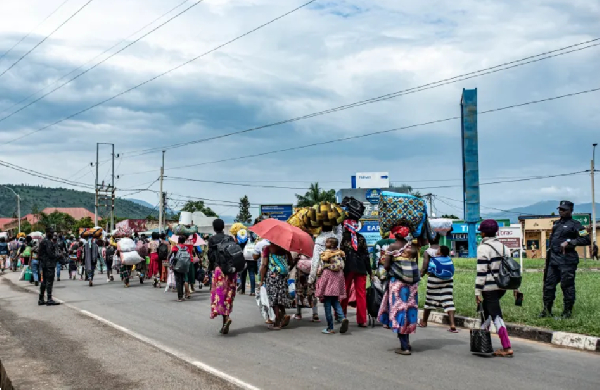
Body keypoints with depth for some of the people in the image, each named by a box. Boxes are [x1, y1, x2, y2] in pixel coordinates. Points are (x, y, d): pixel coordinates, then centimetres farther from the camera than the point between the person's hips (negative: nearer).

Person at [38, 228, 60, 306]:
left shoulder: (43, 241, 17)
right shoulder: (48, 242, -14)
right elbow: (50, 253, -21)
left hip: (44, 264, 10)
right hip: (49, 264, -10)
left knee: (44, 281, 14)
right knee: (49, 281, -9)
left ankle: (41, 299, 18)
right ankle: (49, 299, -10)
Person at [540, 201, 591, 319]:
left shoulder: (575, 225, -5)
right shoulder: (556, 224, 18)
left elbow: (587, 239, -13)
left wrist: (569, 242, -20)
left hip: (566, 260, -7)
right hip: (553, 259, 8)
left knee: (567, 286, -2)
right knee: (548, 284, 7)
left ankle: (567, 311, 6)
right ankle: (547, 310, 15)